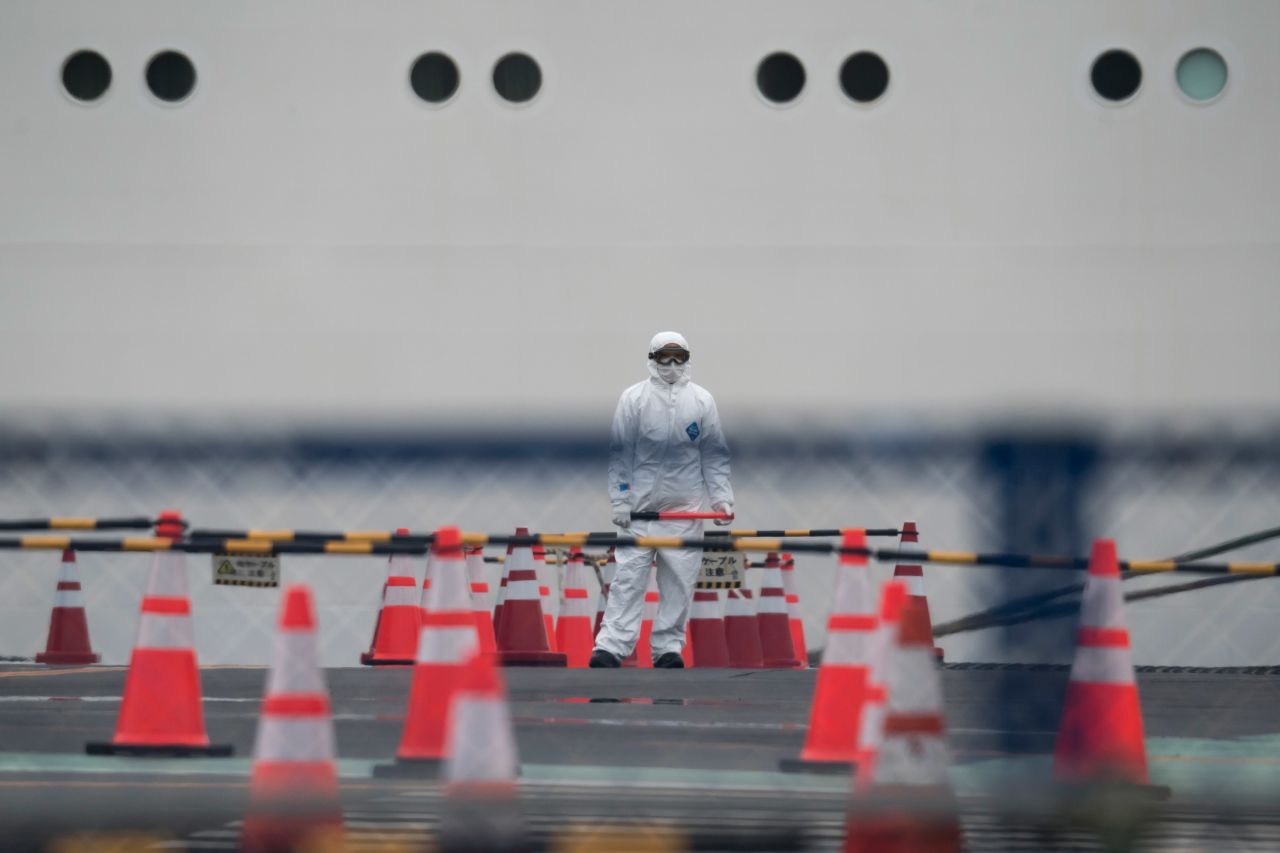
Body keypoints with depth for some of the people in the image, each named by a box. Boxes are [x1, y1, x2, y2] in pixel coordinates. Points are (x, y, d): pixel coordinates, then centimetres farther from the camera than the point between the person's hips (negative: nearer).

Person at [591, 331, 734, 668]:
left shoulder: (702, 400, 5)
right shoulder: (633, 398, 0)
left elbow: (714, 455, 8)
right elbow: (620, 452, 1)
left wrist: (721, 498, 0)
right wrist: (619, 500, -4)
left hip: (686, 507, 2)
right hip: (640, 504, -2)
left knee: (679, 580, 2)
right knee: (629, 575, -6)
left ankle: (668, 647, 10)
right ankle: (610, 647, -9)